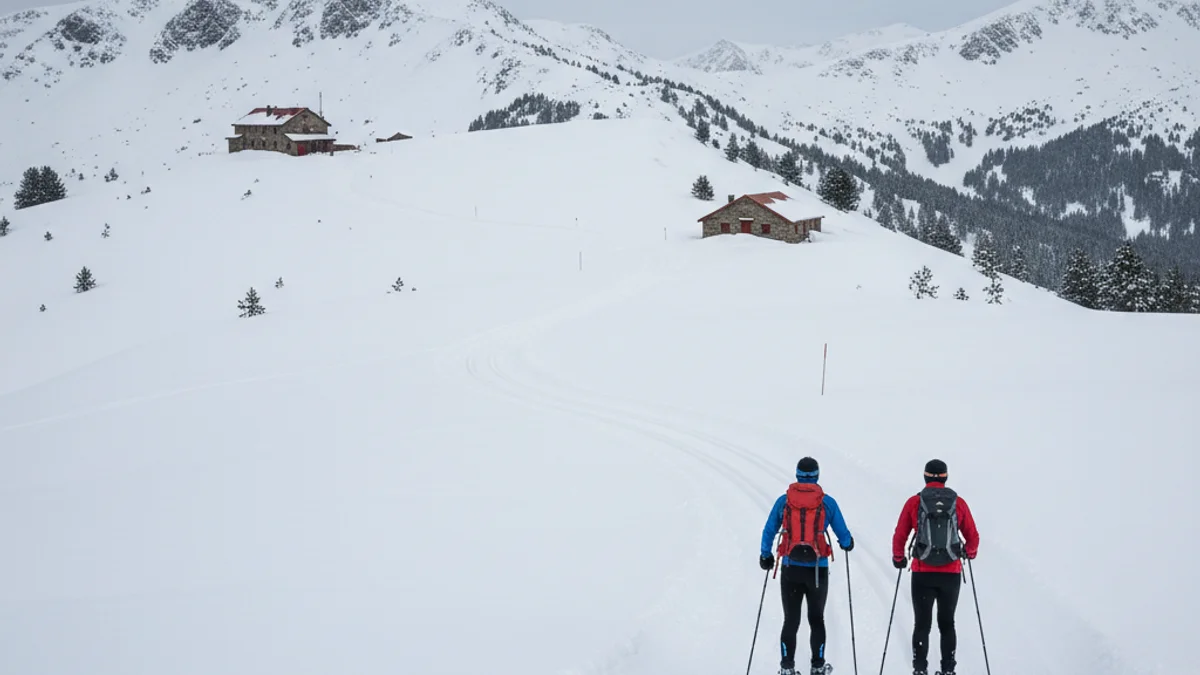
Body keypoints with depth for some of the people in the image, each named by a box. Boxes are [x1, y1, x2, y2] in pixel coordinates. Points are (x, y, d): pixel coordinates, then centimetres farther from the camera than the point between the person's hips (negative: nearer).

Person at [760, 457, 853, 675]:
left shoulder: (783, 501, -1)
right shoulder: (827, 502, -3)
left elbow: (769, 531, 5)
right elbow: (844, 535, 3)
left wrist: (765, 556, 21)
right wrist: (847, 544, 26)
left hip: (791, 569, 1)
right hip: (818, 570, 0)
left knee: (791, 620, 8)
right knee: (816, 619, 15)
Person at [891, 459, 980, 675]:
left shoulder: (914, 502, -2)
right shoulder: (958, 503, 1)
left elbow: (899, 536, 2)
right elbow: (973, 537, 7)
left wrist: (898, 559, 21)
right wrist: (970, 553, 29)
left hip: (922, 573, -1)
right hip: (951, 574, 1)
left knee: (922, 624, 6)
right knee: (947, 623, 13)